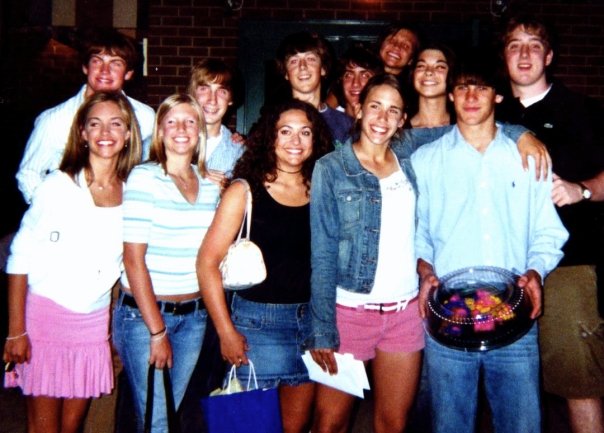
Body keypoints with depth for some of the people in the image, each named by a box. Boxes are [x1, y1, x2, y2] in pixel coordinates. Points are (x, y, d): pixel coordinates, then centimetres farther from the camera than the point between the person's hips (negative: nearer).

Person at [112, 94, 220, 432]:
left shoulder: (210, 185, 7)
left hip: (195, 316, 5)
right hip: (143, 313, -5)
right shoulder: (144, 177, -9)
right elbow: (133, 259, -12)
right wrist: (157, 331, -14)